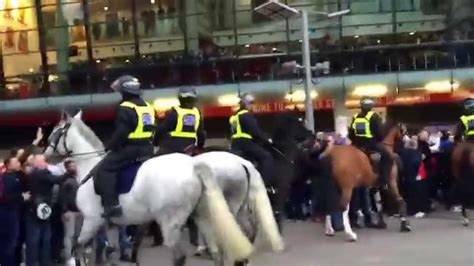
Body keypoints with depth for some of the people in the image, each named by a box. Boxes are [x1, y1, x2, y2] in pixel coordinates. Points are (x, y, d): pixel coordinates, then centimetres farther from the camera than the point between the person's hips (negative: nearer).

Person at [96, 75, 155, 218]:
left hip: (130, 149, -9)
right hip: (148, 149, 9)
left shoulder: (125, 108, -12)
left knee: (104, 169, -8)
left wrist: (109, 145, -2)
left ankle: (112, 205, -18)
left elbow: (121, 133, -18)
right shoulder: (148, 106, 16)